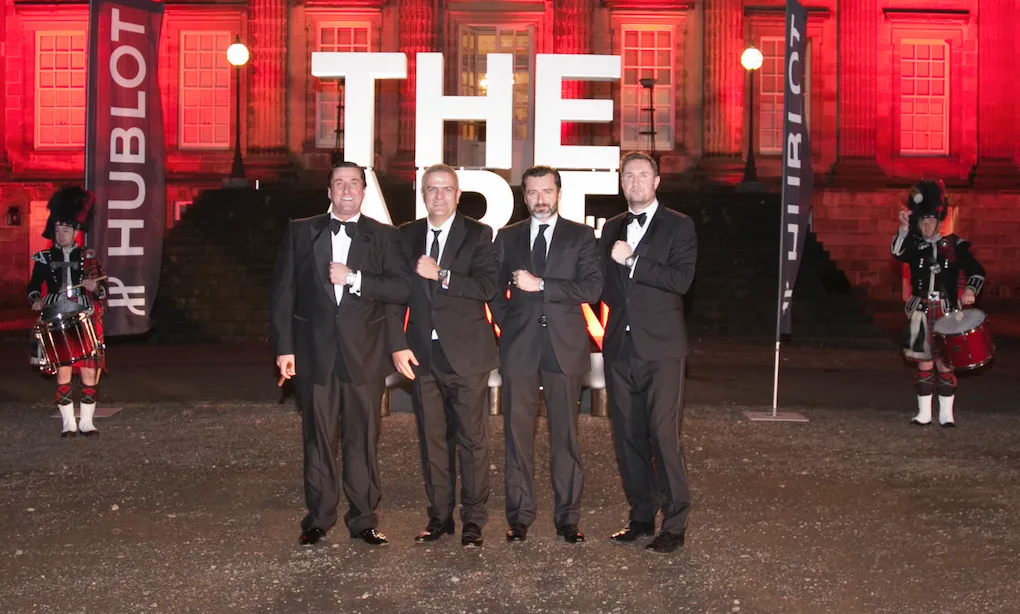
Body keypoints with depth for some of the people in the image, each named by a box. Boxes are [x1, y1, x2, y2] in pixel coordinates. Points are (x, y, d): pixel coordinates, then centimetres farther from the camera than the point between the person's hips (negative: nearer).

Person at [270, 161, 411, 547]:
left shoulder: (384, 237, 5)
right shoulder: (301, 232, 7)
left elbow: (402, 288, -6)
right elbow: (282, 293, 5)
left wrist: (354, 278, -16)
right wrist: (284, 347, -2)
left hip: (364, 354, 0)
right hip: (314, 352, 1)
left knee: (362, 439, 4)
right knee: (318, 439, 6)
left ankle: (363, 520, 14)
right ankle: (318, 519, 17)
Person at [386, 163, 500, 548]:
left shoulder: (477, 235, 1)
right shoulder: (406, 237, 10)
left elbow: (488, 288, -11)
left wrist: (443, 276, -17)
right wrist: (398, 345, -1)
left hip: (466, 353, -3)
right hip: (422, 354, 3)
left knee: (472, 439, 0)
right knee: (432, 439, 8)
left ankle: (473, 521, 8)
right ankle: (439, 517, 17)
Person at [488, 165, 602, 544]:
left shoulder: (580, 236, 6)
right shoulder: (507, 238, 13)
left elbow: (592, 288, -7)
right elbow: (496, 291, 17)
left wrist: (541, 285, -13)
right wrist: (507, 327, 5)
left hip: (564, 346, -1)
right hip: (519, 347, 2)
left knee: (565, 435, 1)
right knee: (517, 434, 2)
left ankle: (568, 518, 9)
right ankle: (519, 516, 11)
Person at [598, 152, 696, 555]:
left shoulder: (678, 226, 1)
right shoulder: (611, 228, 17)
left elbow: (681, 279, -13)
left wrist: (632, 261, -15)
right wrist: (616, 302, 4)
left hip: (661, 347, -5)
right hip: (620, 345, 5)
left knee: (664, 435, -8)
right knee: (627, 436, 7)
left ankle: (675, 525, 0)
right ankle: (641, 517, 18)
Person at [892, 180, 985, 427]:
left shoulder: (954, 245, 3)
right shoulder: (914, 245, 5)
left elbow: (977, 270, 1)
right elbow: (897, 253, -16)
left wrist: (970, 290, -17)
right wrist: (904, 228, -27)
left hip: (947, 313, -1)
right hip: (921, 313, 1)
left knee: (945, 363, 0)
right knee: (924, 363, 4)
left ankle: (947, 414, 7)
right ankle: (924, 413, 11)